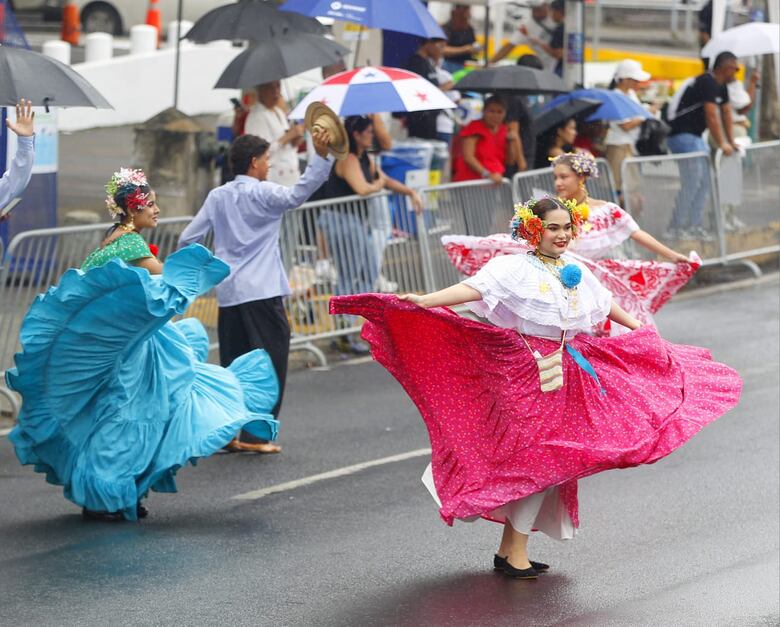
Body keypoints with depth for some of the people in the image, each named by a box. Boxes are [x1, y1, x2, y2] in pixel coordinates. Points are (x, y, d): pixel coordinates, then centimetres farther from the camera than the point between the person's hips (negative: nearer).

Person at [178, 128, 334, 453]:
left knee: (233, 365, 12)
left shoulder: (217, 196, 12)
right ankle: (255, 435, -5)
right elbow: (296, 194, -26)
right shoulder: (262, 193, -5)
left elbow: (187, 240, 13)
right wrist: (321, 157, -33)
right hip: (262, 292, -6)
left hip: (228, 293, 6)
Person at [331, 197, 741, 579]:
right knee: (534, 455, -8)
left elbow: (605, 303, 28)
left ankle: (509, 549, 14)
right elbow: (475, 288, -26)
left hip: (565, 370, 8)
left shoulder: (576, 271, 11)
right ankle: (516, 554, -2)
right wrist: (425, 300, -41)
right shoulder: (515, 269, -12)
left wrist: (639, 329, 41)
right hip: (526, 372, -7)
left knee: (549, 458, 7)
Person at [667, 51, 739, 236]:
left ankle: (693, 225, 14)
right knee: (692, 182, -14)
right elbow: (711, 117, -22)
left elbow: (726, 113, 19)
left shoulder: (721, 86, 14)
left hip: (695, 137, 11)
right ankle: (676, 228, -12)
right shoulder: (708, 83, -18)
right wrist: (722, 144, -18)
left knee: (705, 182, 10)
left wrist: (731, 142, 14)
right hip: (682, 136, -11)